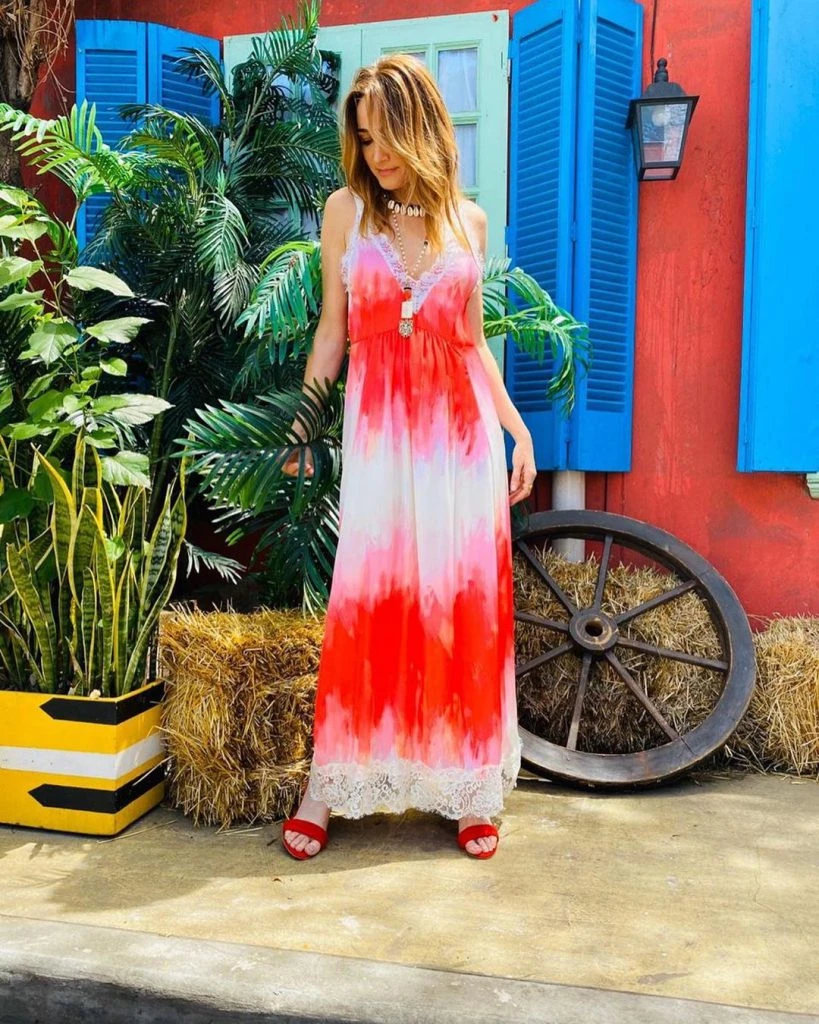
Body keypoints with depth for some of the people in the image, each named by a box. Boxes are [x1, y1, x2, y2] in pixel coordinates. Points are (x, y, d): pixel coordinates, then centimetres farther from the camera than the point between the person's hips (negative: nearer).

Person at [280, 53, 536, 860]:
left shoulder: (467, 220, 9)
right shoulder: (346, 210, 5)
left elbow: (471, 340, 13)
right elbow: (331, 331, 6)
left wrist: (518, 428, 8)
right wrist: (300, 426, 2)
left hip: (460, 428, 2)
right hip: (377, 428, -2)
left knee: (465, 604, 4)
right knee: (363, 602, -3)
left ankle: (471, 788, 16)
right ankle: (327, 786, 11)